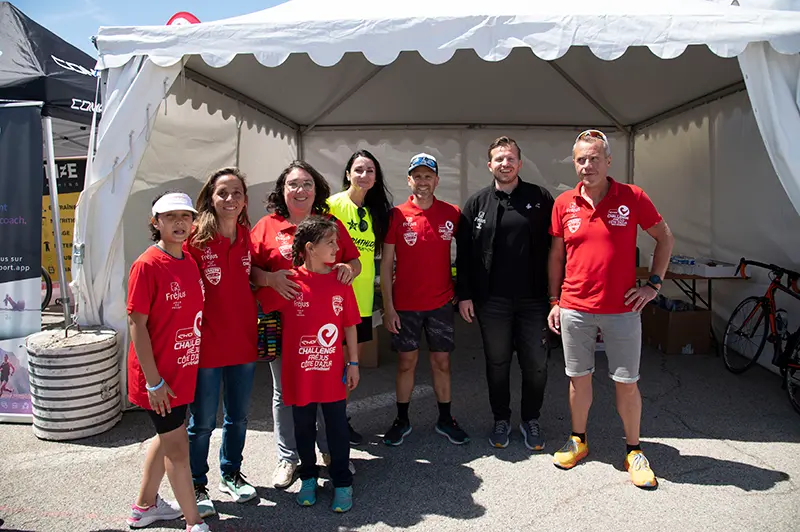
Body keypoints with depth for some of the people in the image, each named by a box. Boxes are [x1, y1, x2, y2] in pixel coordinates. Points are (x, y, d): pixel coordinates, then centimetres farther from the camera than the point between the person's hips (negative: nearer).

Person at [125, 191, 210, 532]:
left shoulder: (189, 264, 5)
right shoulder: (147, 265, -17)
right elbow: (137, 325, -17)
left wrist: (191, 365, 11)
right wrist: (154, 381, -17)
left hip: (183, 371, 8)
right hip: (159, 376, -8)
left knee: (166, 437, 21)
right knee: (178, 445, 3)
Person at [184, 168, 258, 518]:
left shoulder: (247, 236, 3)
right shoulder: (196, 238, -12)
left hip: (243, 343, 5)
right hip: (207, 344, -5)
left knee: (238, 417, 19)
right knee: (202, 422, 10)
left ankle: (231, 475, 40)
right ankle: (197, 486, 31)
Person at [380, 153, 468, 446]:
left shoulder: (451, 214, -1)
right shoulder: (397, 215, -5)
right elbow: (386, 263, -3)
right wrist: (388, 306, -7)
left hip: (440, 302, 1)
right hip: (405, 304, -1)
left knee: (442, 361, 10)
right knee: (407, 361, 9)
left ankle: (445, 419, 26)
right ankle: (402, 420, 25)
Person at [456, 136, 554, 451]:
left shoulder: (540, 199, 3)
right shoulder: (477, 203, 5)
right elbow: (463, 253, 3)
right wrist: (464, 294, -1)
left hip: (533, 299, 0)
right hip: (492, 301, 0)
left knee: (536, 365, 7)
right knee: (497, 363, 12)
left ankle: (531, 420, 28)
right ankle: (501, 419, 29)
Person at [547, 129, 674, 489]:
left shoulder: (633, 198, -3)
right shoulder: (564, 204, 2)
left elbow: (664, 238, 8)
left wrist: (654, 284, 0)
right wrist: (554, 301, 8)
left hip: (622, 309, -1)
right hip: (575, 309, 2)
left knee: (627, 383, 6)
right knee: (579, 378, 12)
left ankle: (633, 450, 26)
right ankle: (578, 440, 32)